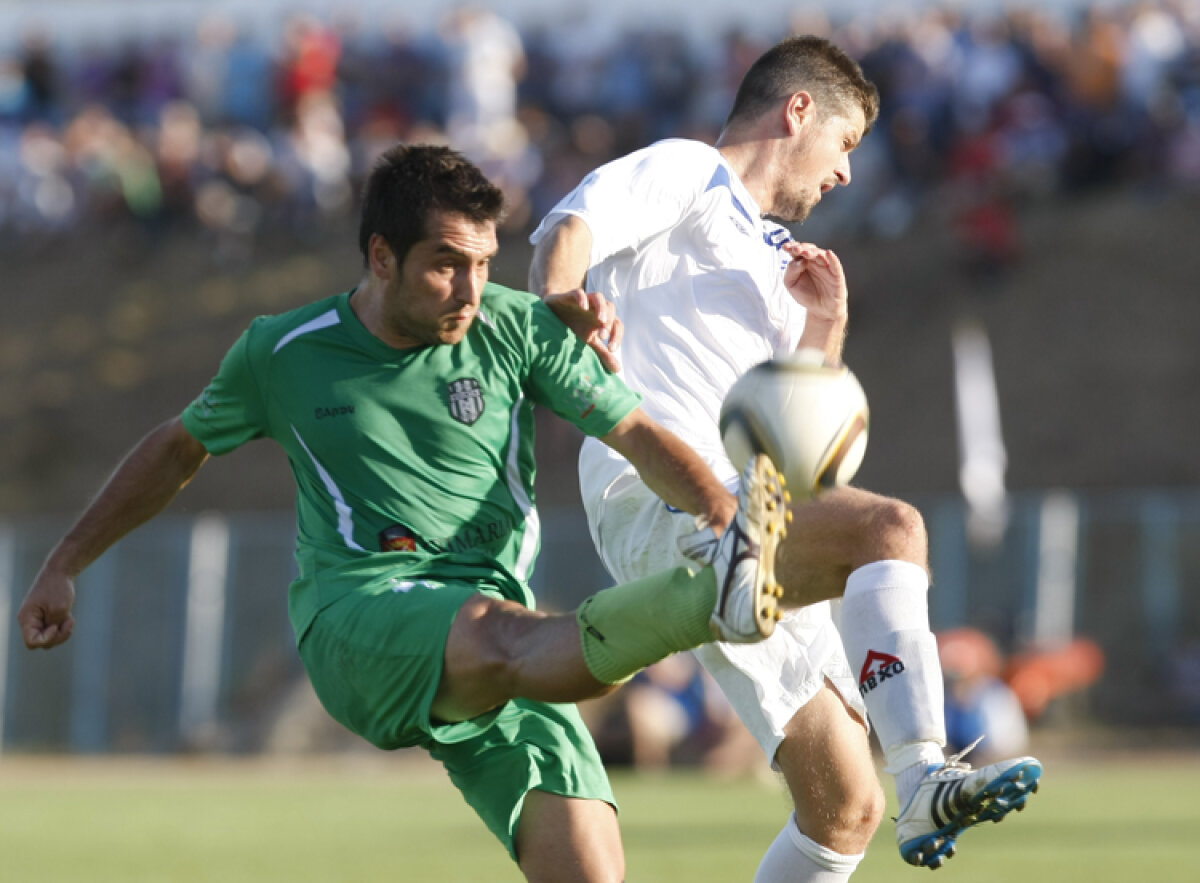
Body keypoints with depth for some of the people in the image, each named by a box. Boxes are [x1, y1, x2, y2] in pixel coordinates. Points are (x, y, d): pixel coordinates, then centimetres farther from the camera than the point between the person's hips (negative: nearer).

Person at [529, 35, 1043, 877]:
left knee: (845, 809, 2)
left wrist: (825, 329, 13)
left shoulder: (768, 258, 32)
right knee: (891, 526, -33)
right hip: (660, 505, -9)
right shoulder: (687, 173, 8)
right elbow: (568, 232, -12)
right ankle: (927, 781, -45)